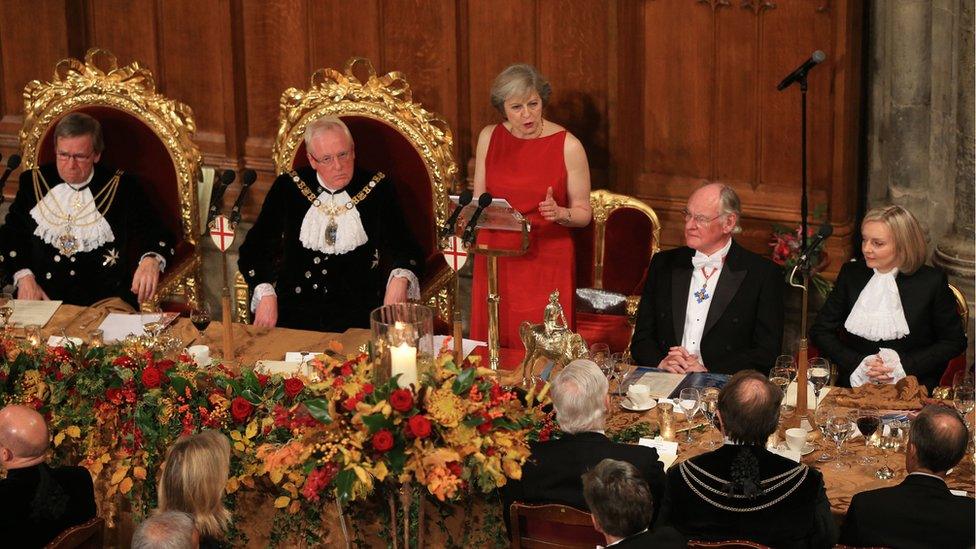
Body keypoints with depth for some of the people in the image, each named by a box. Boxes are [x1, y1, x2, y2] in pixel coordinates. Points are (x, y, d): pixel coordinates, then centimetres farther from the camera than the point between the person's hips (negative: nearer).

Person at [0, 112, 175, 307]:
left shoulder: (123, 187, 5)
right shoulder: (33, 182, 12)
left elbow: (154, 233, 0)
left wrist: (151, 261, -25)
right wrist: (23, 277, -5)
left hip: (104, 301, -2)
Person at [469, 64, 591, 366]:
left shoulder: (568, 145, -7)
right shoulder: (489, 137, 4)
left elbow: (583, 213, -1)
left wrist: (560, 213, -21)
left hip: (547, 261, -3)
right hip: (495, 258, 3)